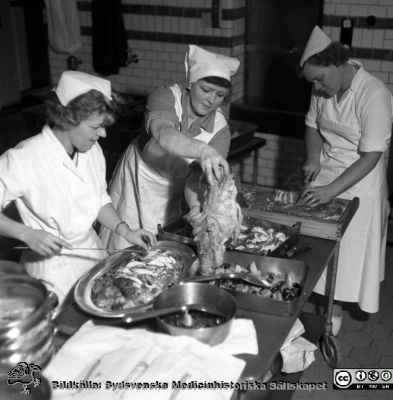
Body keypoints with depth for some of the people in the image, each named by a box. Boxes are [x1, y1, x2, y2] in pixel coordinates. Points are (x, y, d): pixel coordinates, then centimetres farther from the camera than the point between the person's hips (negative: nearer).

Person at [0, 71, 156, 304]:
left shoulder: (93, 151, -4)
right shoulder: (20, 160, -24)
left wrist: (125, 231, -4)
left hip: (92, 250, 6)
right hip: (52, 264, -5)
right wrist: (27, 234, -29)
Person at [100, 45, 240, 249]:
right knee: (122, 249, 5)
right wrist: (203, 150, -64)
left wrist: (196, 205, -41)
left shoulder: (221, 130, -17)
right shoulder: (166, 98, -24)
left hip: (171, 192, 2)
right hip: (138, 178, -2)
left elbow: (194, 179, -20)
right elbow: (163, 134, -47)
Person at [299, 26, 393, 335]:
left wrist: (331, 190, -29)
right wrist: (314, 157, -5)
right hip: (325, 172, 6)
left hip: (358, 181, -5)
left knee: (349, 248, 4)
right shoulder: (323, 89, -3)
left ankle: (336, 312, 20)